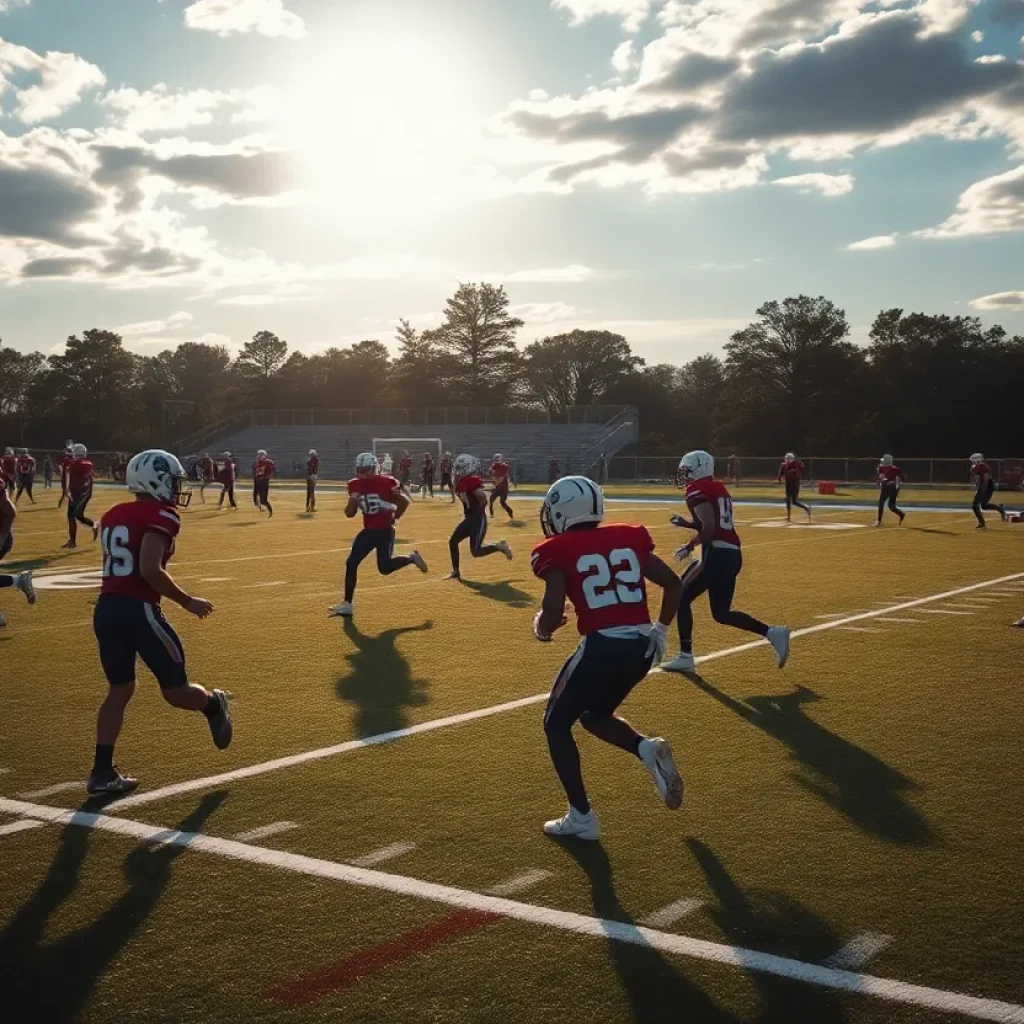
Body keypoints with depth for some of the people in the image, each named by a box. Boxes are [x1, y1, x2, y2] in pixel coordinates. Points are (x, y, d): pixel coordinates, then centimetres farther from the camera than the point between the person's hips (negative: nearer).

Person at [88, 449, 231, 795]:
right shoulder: (161, 516, -7)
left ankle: (102, 773, 20)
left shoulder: (113, 515, 17)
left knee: (119, 690, 18)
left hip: (105, 609, 10)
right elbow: (150, 570, -19)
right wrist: (187, 601, -9)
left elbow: (119, 565, 15)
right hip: (138, 611, -10)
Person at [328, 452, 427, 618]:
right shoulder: (355, 486, 3)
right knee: (351, 563, -1)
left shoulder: (385, 482, -15)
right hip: (368, 531, 6)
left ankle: (411, 558, 15)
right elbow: (349, 514, 6)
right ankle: (347, 605, 4)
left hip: (385, 531, -6)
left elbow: (404, 501, -6)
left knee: (385, 568, -15)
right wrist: (352, 502, -13)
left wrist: (395, 518, -4)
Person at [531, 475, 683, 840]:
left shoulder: (558, 552, -3)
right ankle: (648, 749, 3)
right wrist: (660, 631, 24)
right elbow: (673, 584, 13)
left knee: (557, 724, 16)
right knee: (594, 714, 29)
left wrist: (539, 627, 12)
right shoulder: (628, 538, 12)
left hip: (602, 646, -6)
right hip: (641, 645, 6)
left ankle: (581, 817, 13)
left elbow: (553, 615, -11)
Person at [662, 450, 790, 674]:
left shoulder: (697, 490, -8)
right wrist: (687, 523, 22)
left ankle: (685, 657, 3)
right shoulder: (719, 488, 20)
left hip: (716, 554, -9)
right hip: (732, 554, 9)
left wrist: (690, 545, -6)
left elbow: (709, 528, -18)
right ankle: (773, 633, 5)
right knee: (721, 613, 15)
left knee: (681, 598, 4)